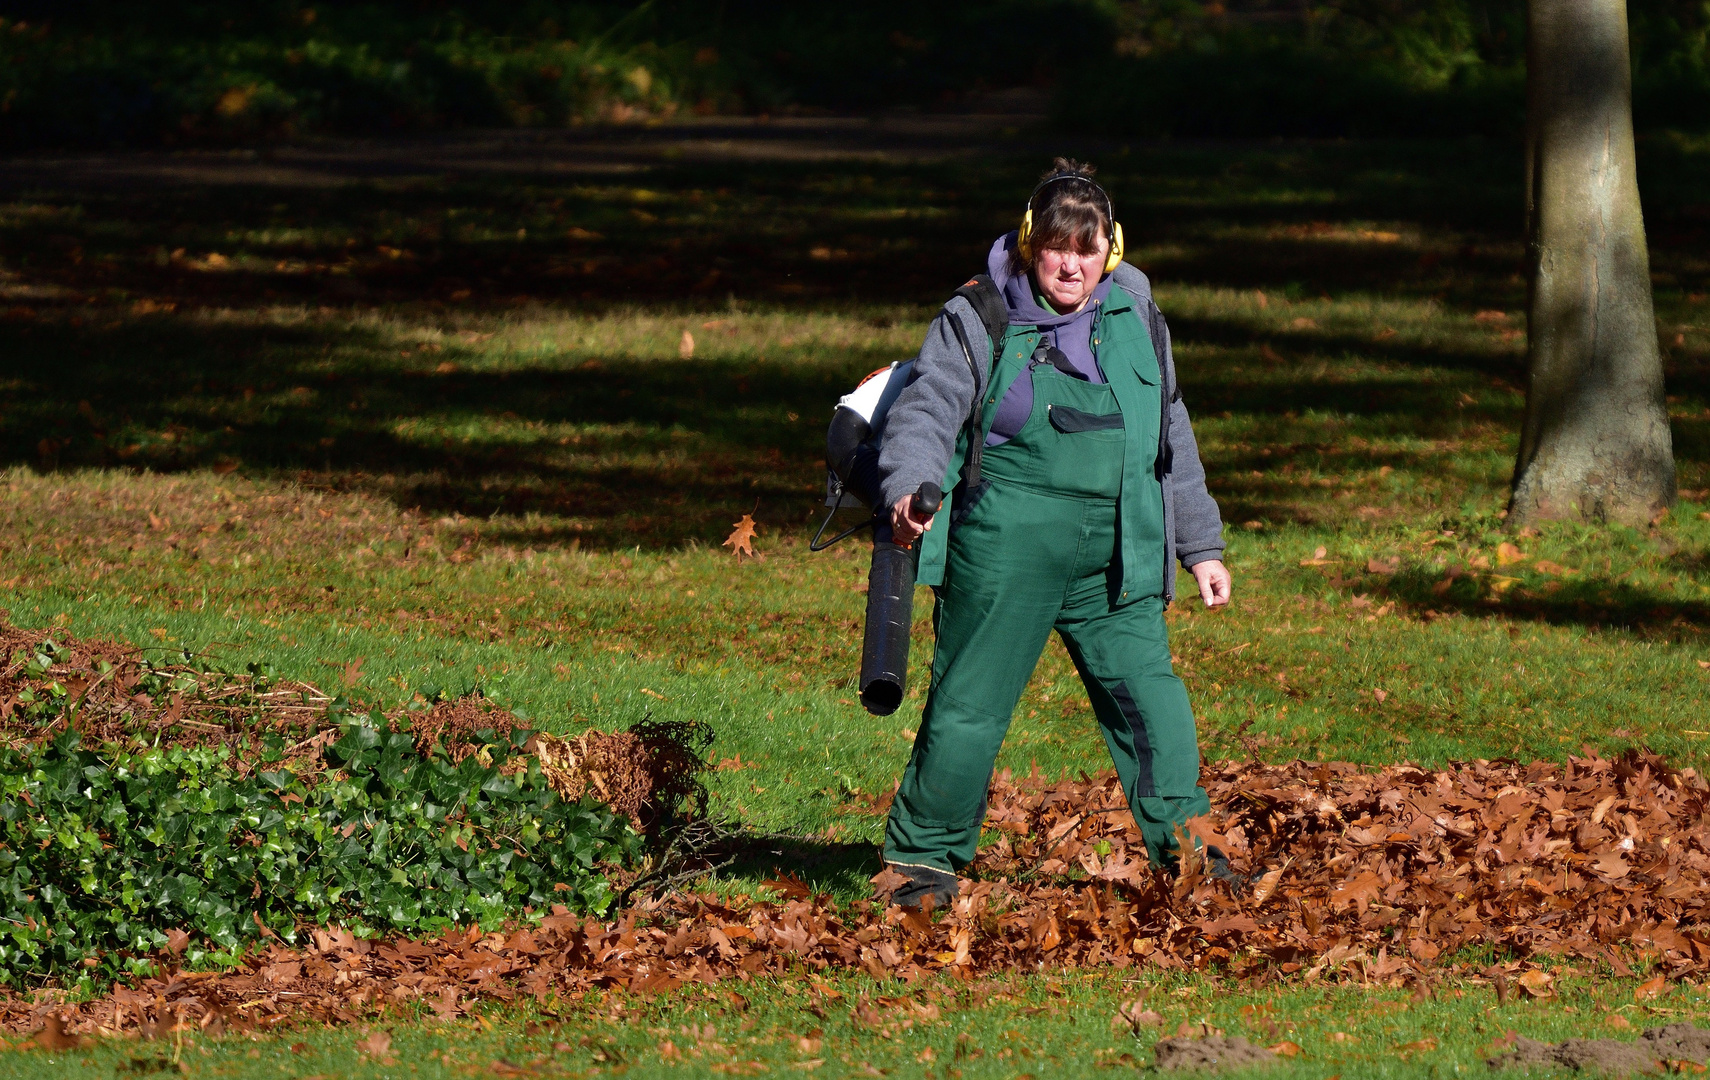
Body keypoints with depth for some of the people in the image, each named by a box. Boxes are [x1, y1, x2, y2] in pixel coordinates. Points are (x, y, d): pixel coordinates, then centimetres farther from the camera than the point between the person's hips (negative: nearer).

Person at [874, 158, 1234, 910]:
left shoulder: (1136, 321, 12)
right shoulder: (978, 322, -1)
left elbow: (1171, 441, 20)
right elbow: (924, 415, -7)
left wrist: (1200, 546, 21)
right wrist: (908, 490, -28)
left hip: (1113, 564, 3)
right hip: (1003, 557, -3)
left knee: (1148, 694, -3)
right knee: (969, 707, 0)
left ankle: (1185, 847, 9)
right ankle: (927, 858, 13)